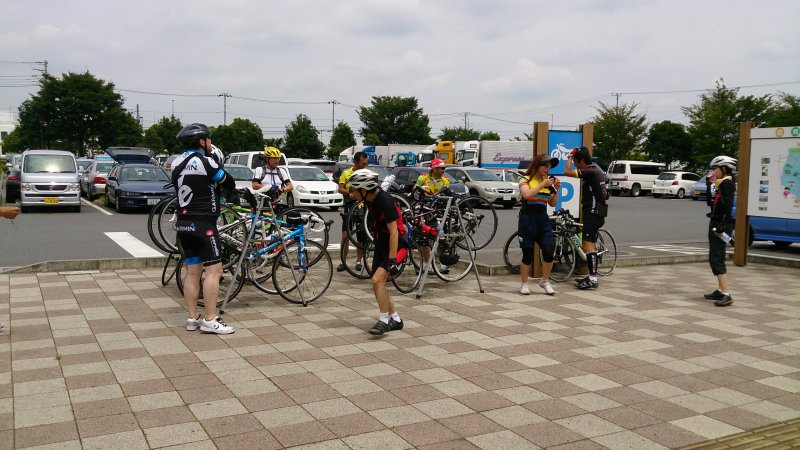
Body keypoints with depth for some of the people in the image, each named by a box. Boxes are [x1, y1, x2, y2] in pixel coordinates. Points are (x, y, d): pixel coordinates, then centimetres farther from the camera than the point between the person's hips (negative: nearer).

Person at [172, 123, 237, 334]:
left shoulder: (177, 163, 11)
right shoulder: (205, 162, -13)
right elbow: (228, 182, -3)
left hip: (183, 224, 8)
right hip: (202, 224, -8)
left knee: (192, 272, 11)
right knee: (214, 270, -4)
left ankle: (193, 318, 15)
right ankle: (210, 320, -5)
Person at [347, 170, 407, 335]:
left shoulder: (385, 201, -25)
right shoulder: (371, 199, -1)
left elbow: (393, 232, -27)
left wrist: (392, 260, -29)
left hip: (395, 246, -9)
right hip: (381, 245, 9)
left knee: (377, 280, -21)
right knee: (378, 284, 9)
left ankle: (384, 320, -10)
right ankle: (395, 319, 22)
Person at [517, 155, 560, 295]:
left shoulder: (548, 182, 13)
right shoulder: (525, 179, -1)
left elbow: (552, 203, 13)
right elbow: (527, 194, -20)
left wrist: (557, 190, 0)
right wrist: (542, 185, -19)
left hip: (543, 218, 4)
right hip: (528, 217, -4)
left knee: (549, 250, -8)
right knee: (528, 253, 1)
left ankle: (545, 281, 12)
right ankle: (524, 284, 16)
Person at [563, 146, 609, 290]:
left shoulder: (590, 172, -16)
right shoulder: (596, 171, 16)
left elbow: (568, 172, -25)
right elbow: (604, 193, 25)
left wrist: (570, 157, -9)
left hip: (593, 213, -10)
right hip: (595, 213, 10)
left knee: (588, 245, -13)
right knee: (589, 245, 16)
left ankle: (593, 279, -15)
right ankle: (591, 276, 23)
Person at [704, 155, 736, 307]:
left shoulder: (727, 183, -12)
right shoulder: (721, 183, 16)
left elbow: (728, 206, -21)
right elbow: (710, 202, 19)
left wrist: (721, 227, -26)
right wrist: (709, 184, 14)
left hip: (721, 225, -10)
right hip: (716, 223, 10)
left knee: (716, 259, -13)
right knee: (716, 258, 16)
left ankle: (726, 295, -16)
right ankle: (720, 291, 24)